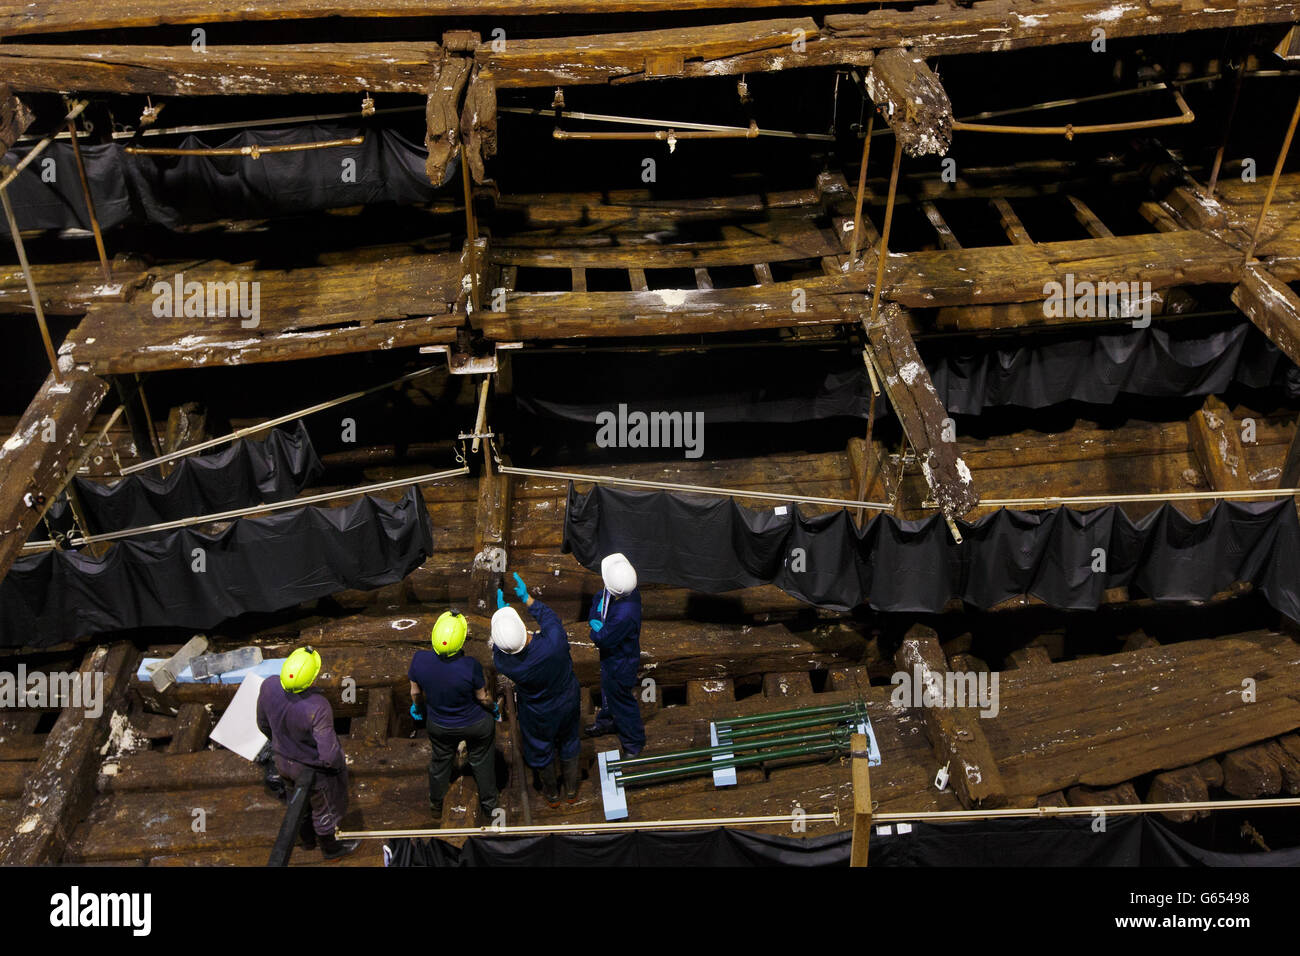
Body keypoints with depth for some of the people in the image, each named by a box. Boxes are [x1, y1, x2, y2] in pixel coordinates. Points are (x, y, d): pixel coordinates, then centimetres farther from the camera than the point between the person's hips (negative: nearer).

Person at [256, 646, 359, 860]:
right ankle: (330, 848, 52)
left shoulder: (269, 688, -25)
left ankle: (306, 839, 61)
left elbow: (264, 724, -4)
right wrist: (340, 762, -13)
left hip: (283, 760, 5)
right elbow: (329, 756, -37)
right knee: (326, 809, 25)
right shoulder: (317, 707, -42)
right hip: (315, 769, -5)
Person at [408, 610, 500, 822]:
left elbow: (415, 692, -9)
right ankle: (488, 807, 47)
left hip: (439, 726, 2)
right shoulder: (470, 666, -37)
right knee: (481, 763, 25)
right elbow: (483, 698, -18)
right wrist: (493, 707, 5)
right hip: (476, 725, -2)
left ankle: (436, 804, 55)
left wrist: (418, 707, 13)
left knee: (440, 761, 30)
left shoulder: (420, 660, -30)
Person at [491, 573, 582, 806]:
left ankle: (551, 793, 53)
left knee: (540, 751, 29)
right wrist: (527, 598, -6)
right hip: (568, 704, 1)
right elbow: (549, 616, -16)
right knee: (569, 745, 29)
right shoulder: (554, 641, -41)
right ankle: (571, 789, 52)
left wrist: (501, 610, -4)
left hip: (538, 714, 0)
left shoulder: (503, 662, -36)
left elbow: (499, 647, -9)